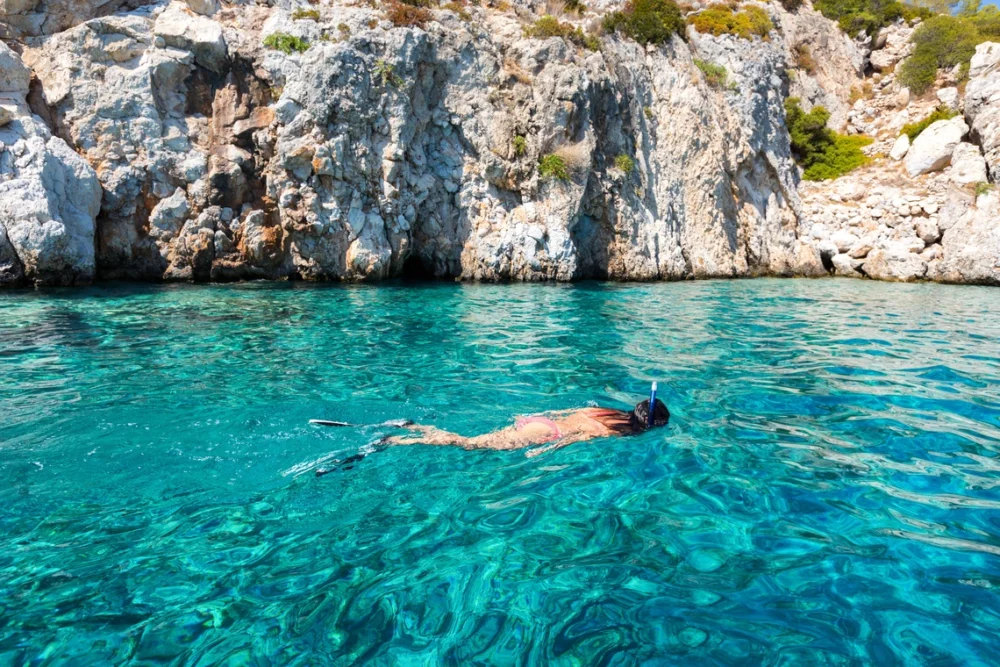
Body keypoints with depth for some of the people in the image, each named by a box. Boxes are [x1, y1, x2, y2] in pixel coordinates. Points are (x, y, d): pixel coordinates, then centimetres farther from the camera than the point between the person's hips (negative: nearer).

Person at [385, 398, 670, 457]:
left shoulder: (609, 412, 17)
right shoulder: (621, 430, -7)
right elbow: (581, 436, -20)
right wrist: (545, 450, -24)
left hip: (535, 420, 7)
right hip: (541, 433, -7)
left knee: (468, 441, 12)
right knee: (468, 443, -7)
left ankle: (414, 427, 12)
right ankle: (397, 441, -7)